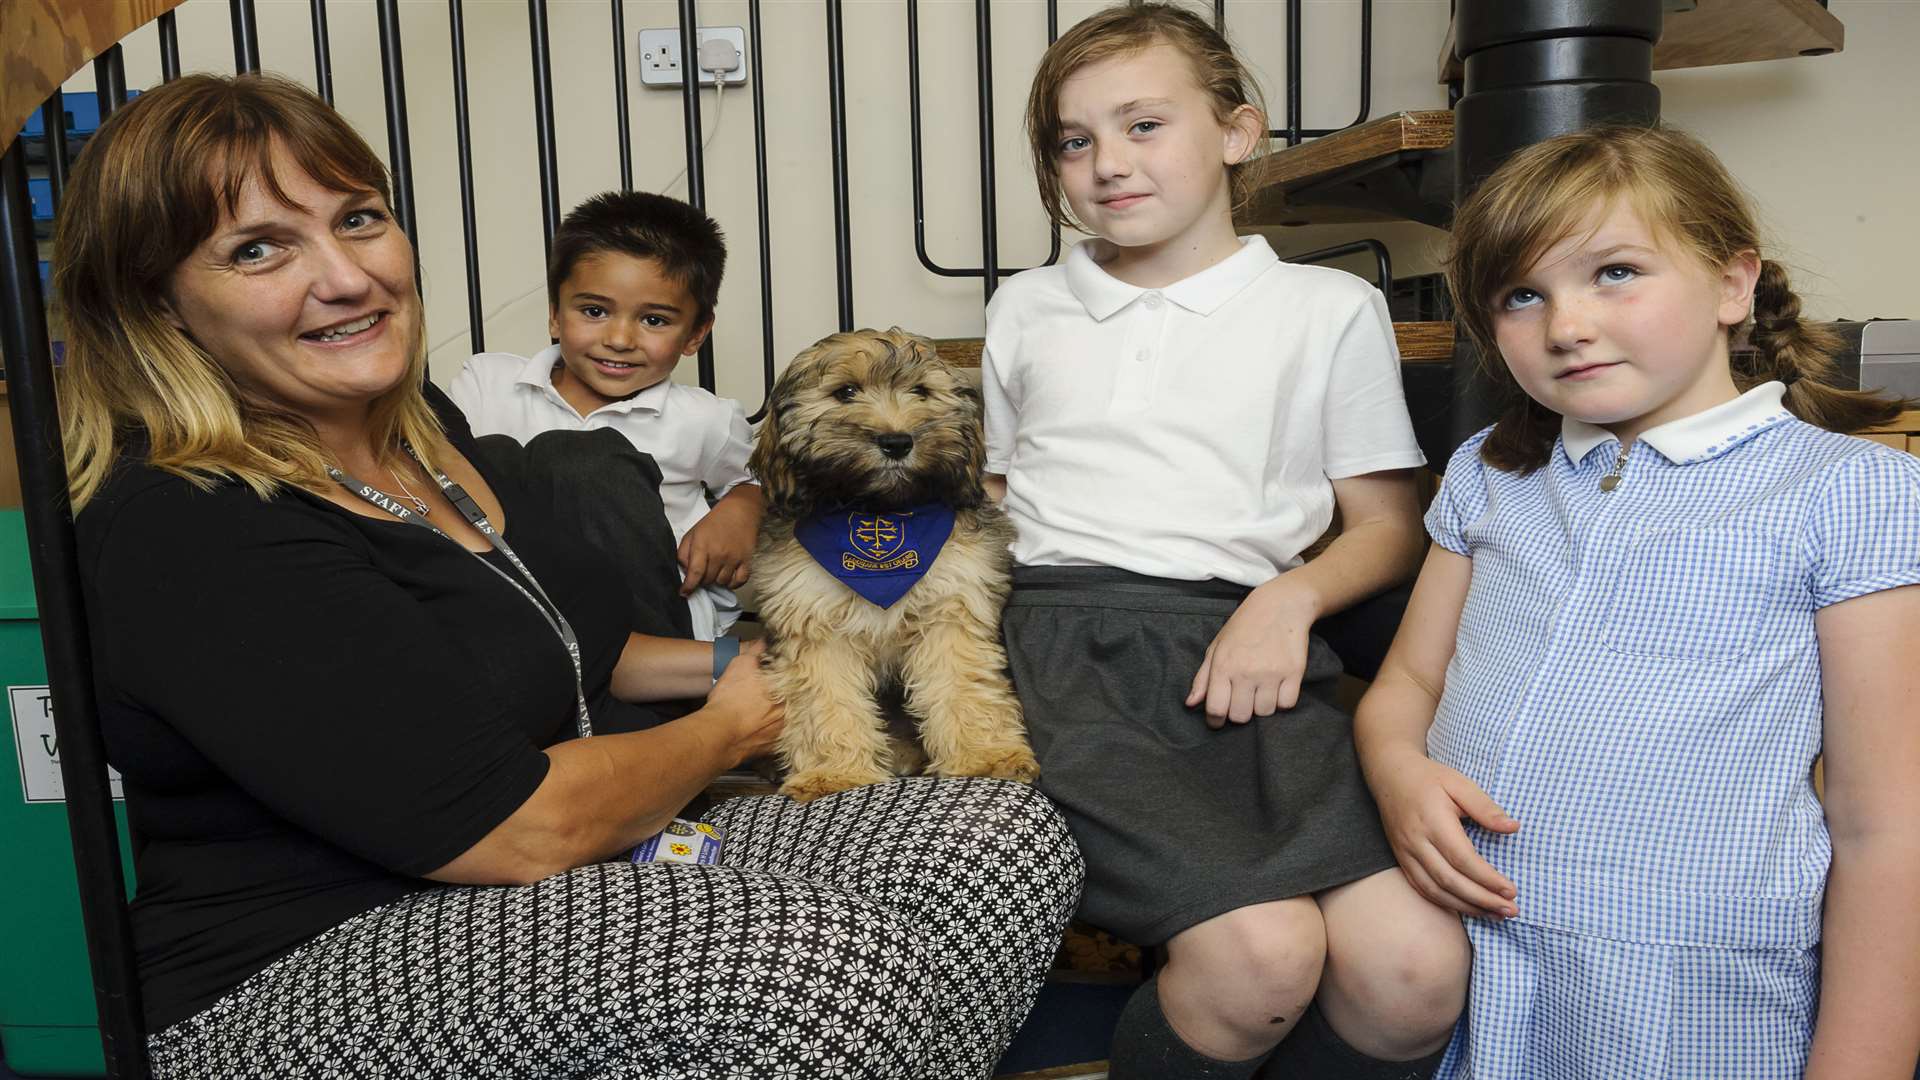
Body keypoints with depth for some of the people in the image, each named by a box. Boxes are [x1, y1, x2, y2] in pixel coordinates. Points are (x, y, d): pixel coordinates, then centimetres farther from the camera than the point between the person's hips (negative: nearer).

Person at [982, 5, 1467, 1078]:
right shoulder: (1024, 308, 24)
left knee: (1416, 971, -24)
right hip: (1064, 637, 0)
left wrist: (1290, 597, -6)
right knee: (1261, 953, -27)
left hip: (1238, 644, 1)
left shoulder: (1330, 309, 15)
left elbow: (1390, 526, 14)